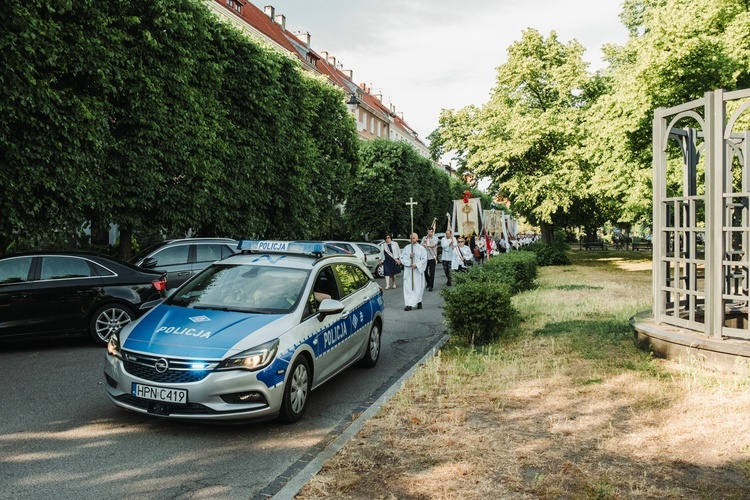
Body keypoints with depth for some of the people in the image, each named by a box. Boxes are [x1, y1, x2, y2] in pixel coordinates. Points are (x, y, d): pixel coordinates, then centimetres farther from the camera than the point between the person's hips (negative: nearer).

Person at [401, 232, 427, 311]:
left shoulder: (421, 248, 1)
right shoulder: (406, 248, 9)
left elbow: (424, 259, -4)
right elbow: (402, 258, 6)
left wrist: (416, 265, -15)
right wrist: (409, 256, -11)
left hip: (418, 270, -2)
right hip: (408, 271, 2)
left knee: (418, 287, 3)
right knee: (408, 287, -6)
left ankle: (418, 302, 17)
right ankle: (409, 304, -8)